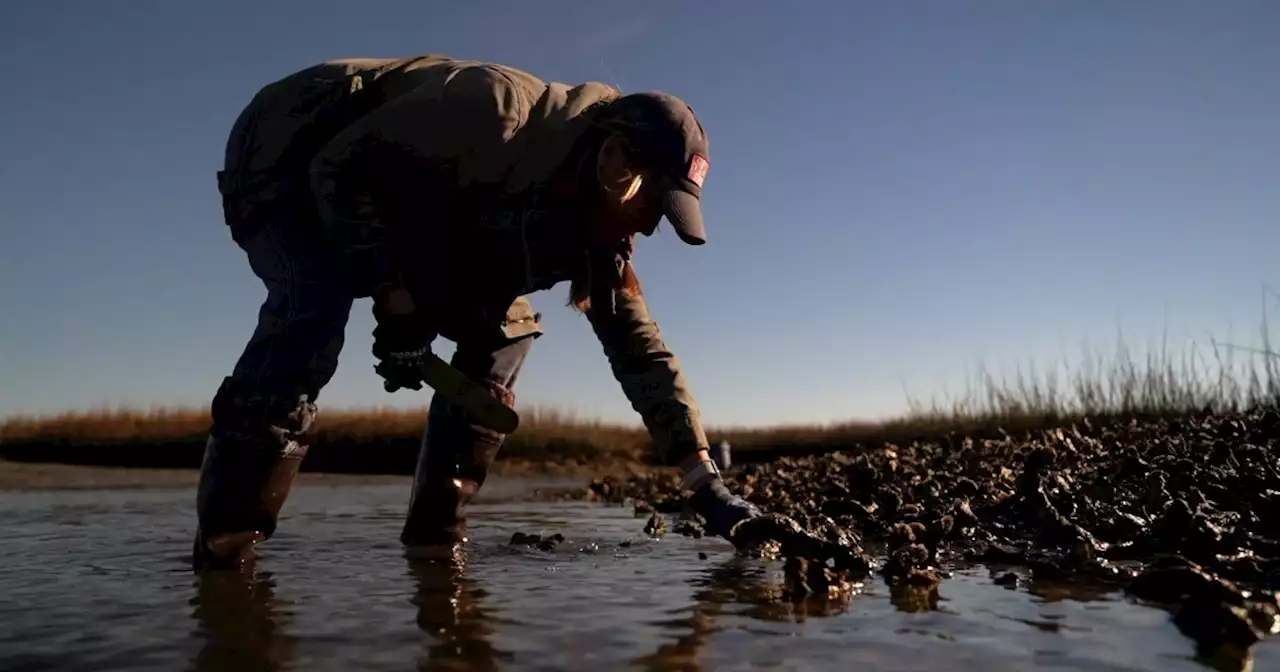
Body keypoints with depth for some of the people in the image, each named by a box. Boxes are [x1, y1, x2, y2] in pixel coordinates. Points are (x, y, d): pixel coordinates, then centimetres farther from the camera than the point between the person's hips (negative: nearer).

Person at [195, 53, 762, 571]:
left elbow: (642, 350, -9)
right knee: (319, 302, -36)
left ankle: (434, 537, -2)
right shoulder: (498, 109, -33)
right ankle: (224, 545, -26)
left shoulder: (591, 228, -9)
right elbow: (340, 165, -29)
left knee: (507, 326, -4)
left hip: (396, 208, 7)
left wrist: (706, 485, -14)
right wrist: (395, 297, -31)